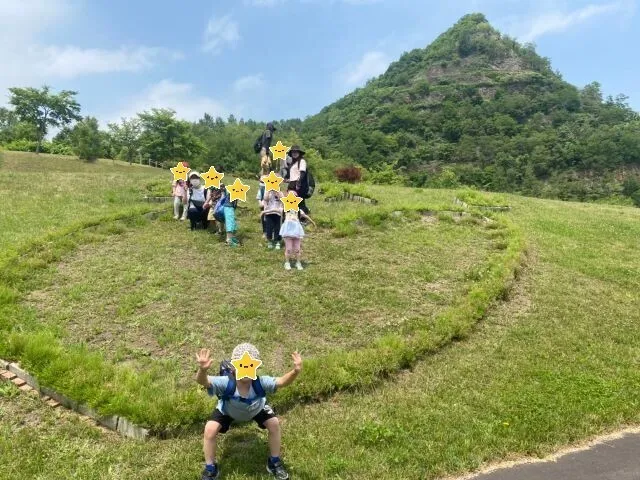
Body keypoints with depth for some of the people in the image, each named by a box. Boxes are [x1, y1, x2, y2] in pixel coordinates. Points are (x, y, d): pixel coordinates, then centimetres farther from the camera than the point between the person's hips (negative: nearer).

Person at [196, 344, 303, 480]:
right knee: (210, 429, -19)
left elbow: (282, 381, -51)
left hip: (256, 408, 1)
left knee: (274, 423, -14)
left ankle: (274, 462, 14)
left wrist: (296, 371, -72)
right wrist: (202, 370, -85)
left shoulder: (260, 382, -42)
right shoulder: (226, 383, -46)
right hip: (227, 410, -1)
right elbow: (202, 381, -61)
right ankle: (210, 468, 8)